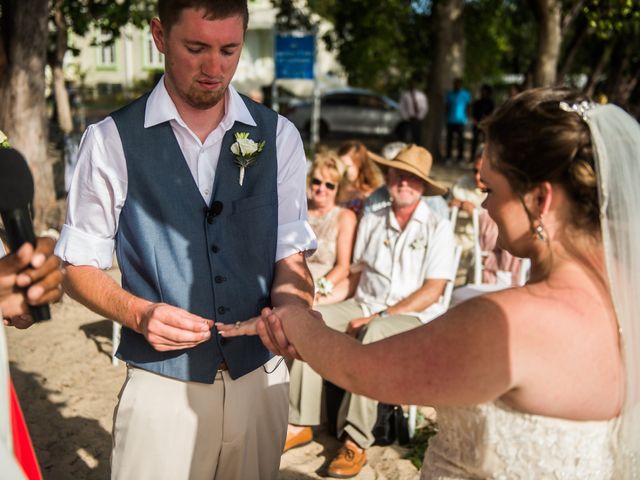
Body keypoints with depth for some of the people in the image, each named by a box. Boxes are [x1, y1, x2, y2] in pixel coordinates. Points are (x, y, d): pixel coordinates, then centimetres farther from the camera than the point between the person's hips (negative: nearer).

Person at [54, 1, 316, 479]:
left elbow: (290, 256, 1)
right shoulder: (112, 141, -7)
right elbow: (81, 267, -1)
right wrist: (137, 313, -18)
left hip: (261, 380, 3)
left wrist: (291, 307, -19)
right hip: (163, 385, -2)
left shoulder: (278, 137, 0)